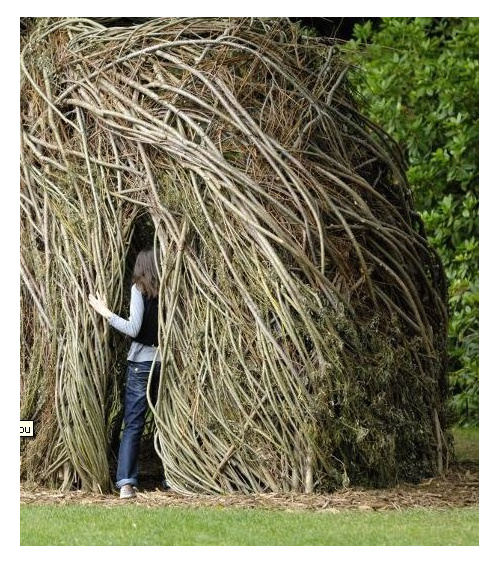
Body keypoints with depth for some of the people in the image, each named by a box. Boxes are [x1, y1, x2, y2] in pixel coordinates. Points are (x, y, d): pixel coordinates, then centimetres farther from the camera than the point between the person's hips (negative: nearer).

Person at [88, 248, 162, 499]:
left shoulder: (140, 289, -5)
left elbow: (133, 329, -12)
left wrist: (106, 312, -6)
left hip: (141, 362, -3)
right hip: (166, 361, 3)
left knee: (133, 425, -3)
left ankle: (126, 483, -13)